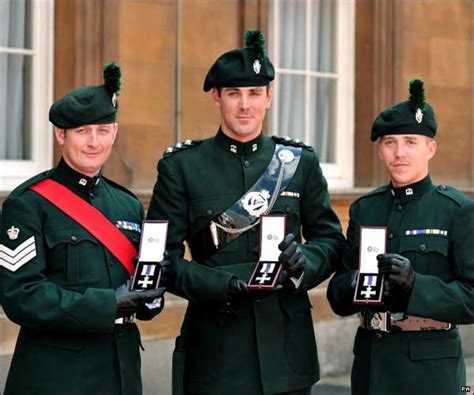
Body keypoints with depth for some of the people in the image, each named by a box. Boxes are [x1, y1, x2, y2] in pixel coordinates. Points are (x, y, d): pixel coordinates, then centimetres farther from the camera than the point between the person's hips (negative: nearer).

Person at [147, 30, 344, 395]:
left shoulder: (300, 161, 9)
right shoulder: (180, 166, 2)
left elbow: (330, 239, 12)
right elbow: (162, 257, -2)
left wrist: (303, 261, -11)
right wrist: (221, 285, -18)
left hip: (286, 345, 2)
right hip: (215, 348, -2)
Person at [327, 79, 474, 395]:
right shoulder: (364, 208, 8)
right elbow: (338, 297, 9)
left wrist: (415, 283, -23)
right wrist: (356, 285, -13)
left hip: (430, 369, -4)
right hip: (371, 364, 4)